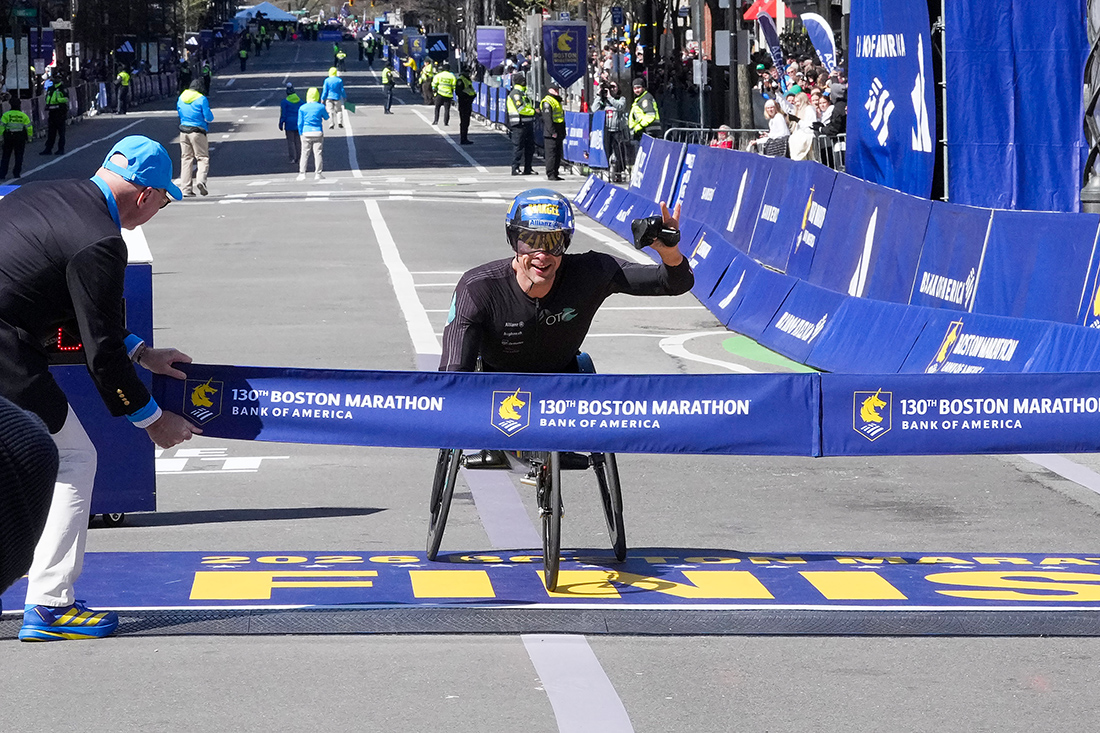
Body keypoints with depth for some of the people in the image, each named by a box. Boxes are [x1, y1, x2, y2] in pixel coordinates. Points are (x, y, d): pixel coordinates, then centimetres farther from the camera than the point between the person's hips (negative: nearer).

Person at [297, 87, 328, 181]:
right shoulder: (321, 107, -3)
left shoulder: (302, 108, -2)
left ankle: (302, 174, 1)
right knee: (318, 153, 4)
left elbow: (300, 123, 2)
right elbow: (326, 118, 14)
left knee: (304, 154, 5)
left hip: (306, 133, 0)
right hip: (318, 133, 0)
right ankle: (317, 174, 2)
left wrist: (301, 134, 13)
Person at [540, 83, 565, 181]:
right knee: (551, 154, -8)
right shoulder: (547, 102, -11)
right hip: (550, 134, -10)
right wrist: (552, 132, -23)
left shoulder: (557, 101, 20)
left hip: (558, 134, 10)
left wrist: (563, 132, 21)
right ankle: (550, 174, -7)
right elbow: (547, 119, -19)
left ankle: (555, 174, 16)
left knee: (558, 154, 11)